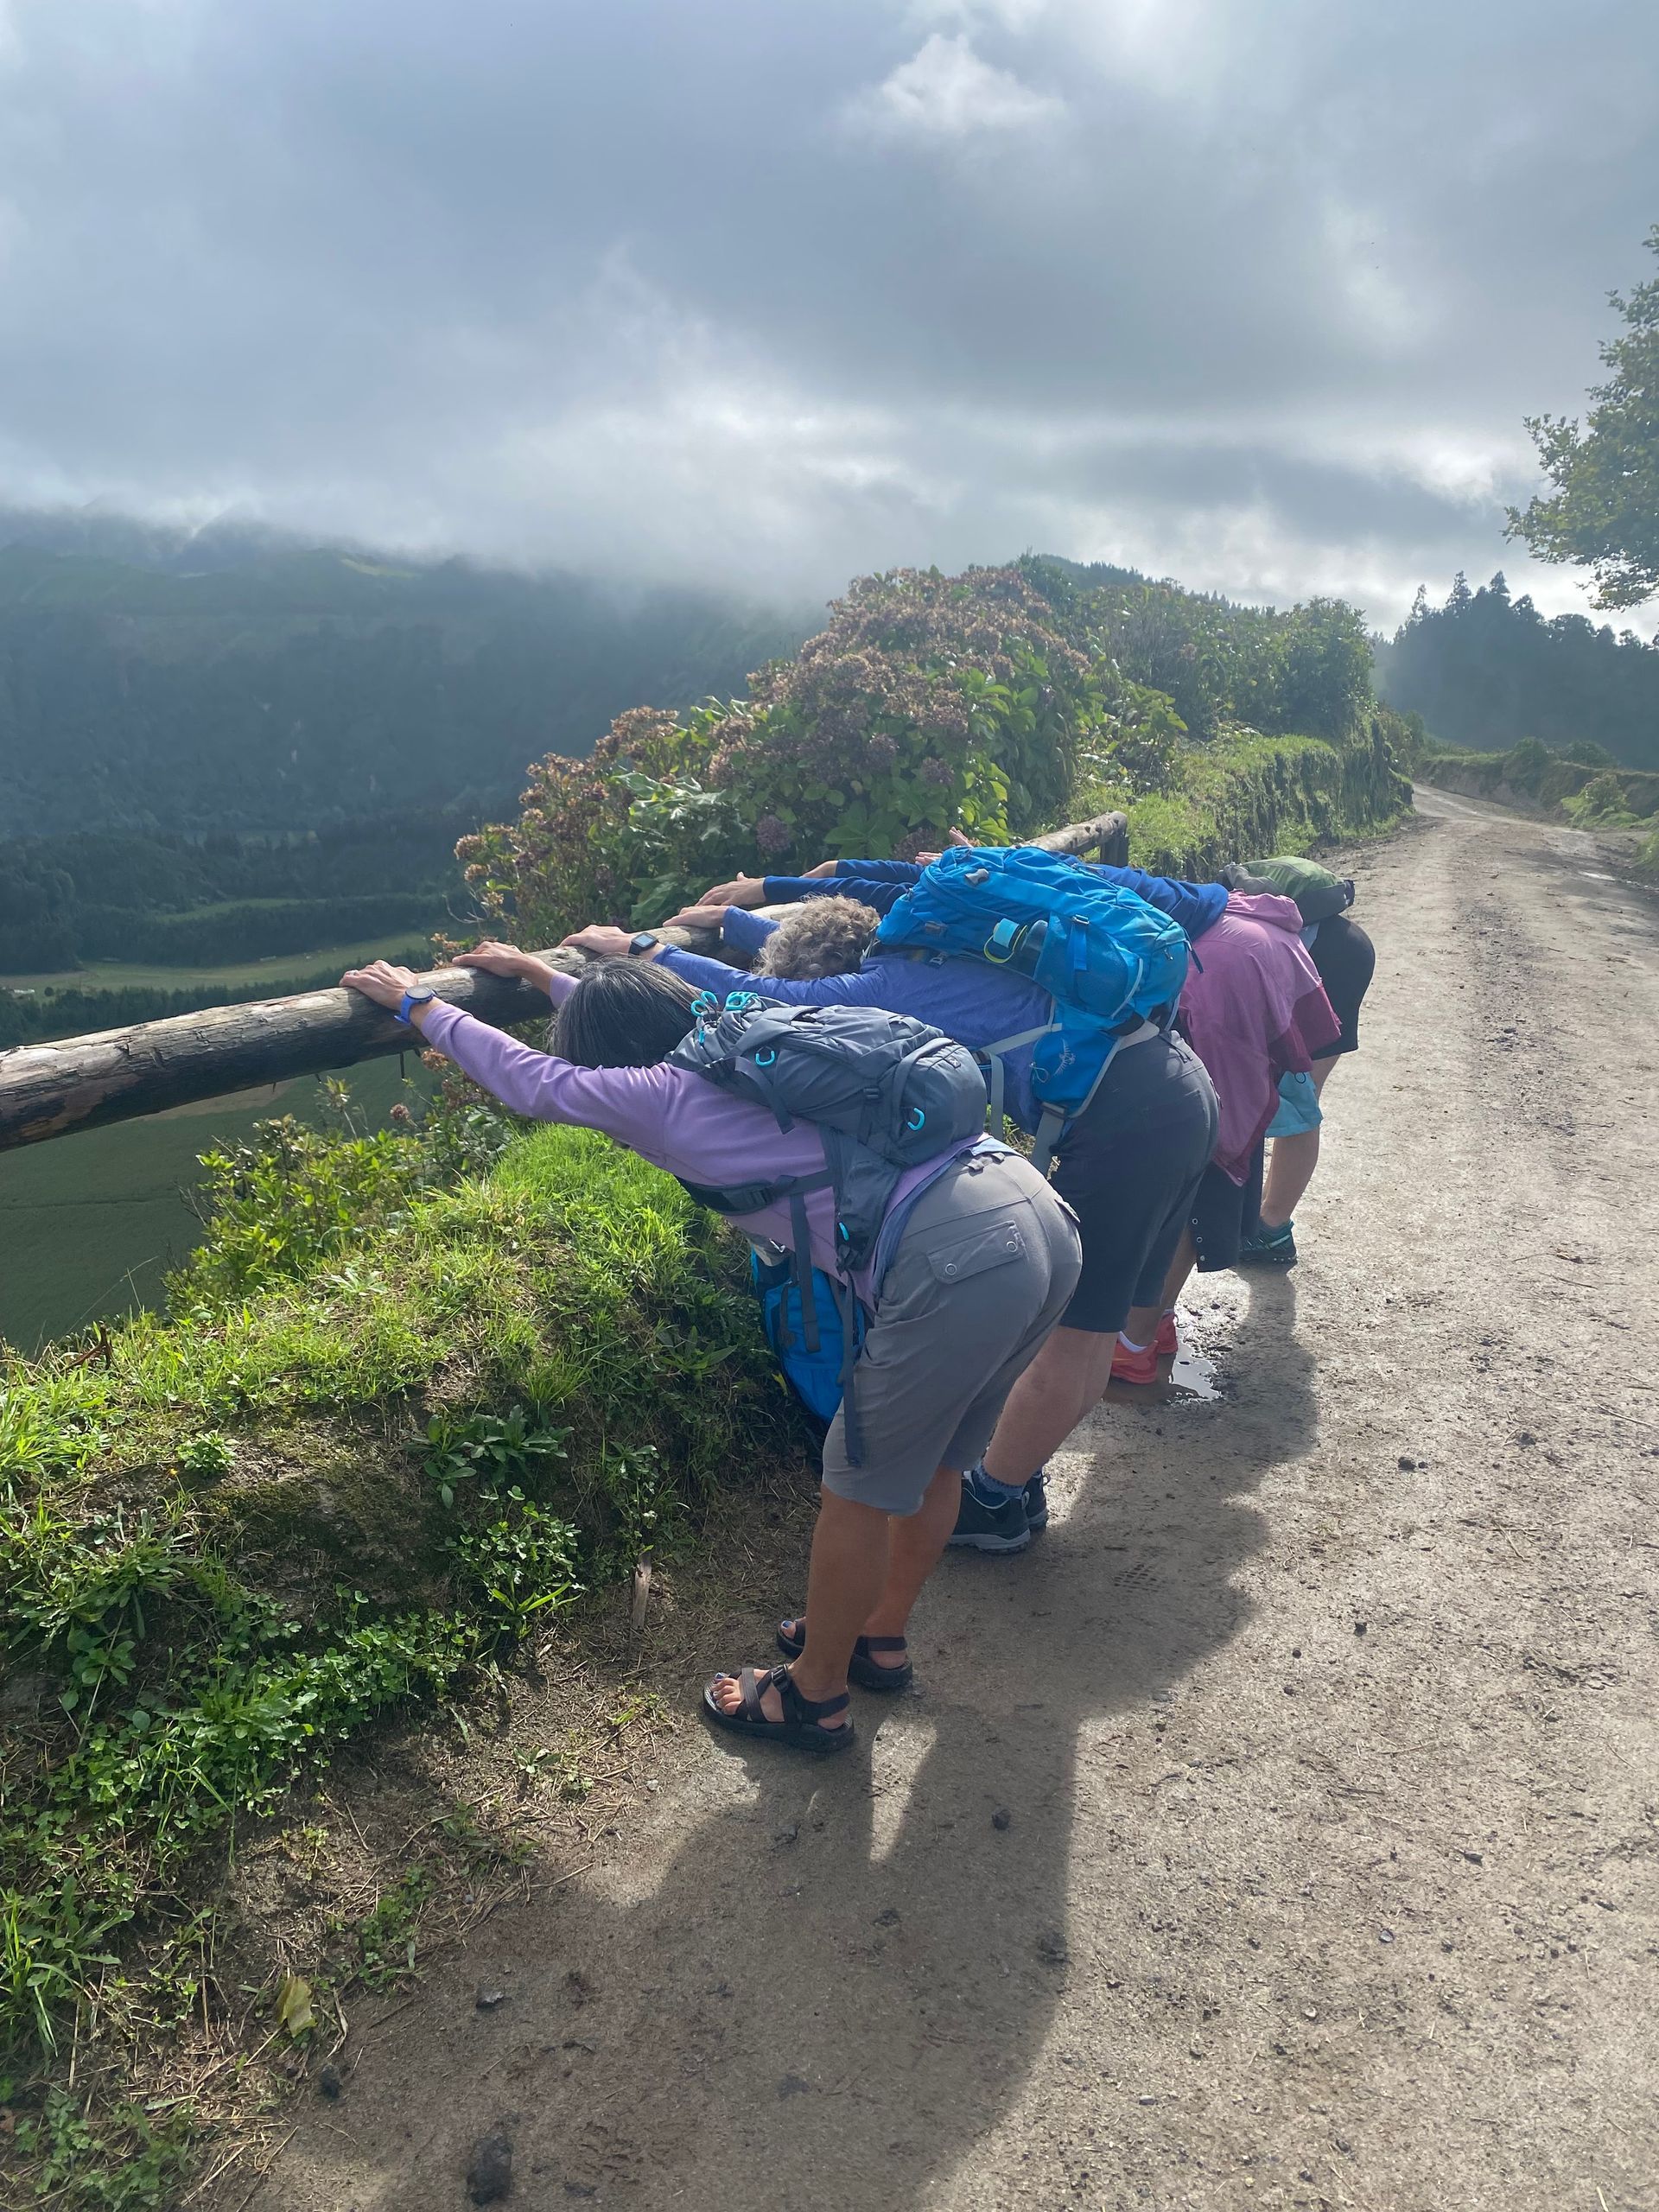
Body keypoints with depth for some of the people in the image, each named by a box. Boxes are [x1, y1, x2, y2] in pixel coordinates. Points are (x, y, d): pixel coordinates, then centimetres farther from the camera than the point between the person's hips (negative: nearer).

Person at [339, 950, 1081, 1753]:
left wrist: (414, 1002, 30)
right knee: (934, 1463, 27)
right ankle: (879, 1639, 48)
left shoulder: (662, 1094, 1)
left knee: (858, 1492, 13)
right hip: (1045, 1214, 9)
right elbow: (637, 1026, 42)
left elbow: (527, 1076, 16)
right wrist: (539, 973, 52)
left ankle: (813, 1699, 33)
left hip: (954, 1266, -9)